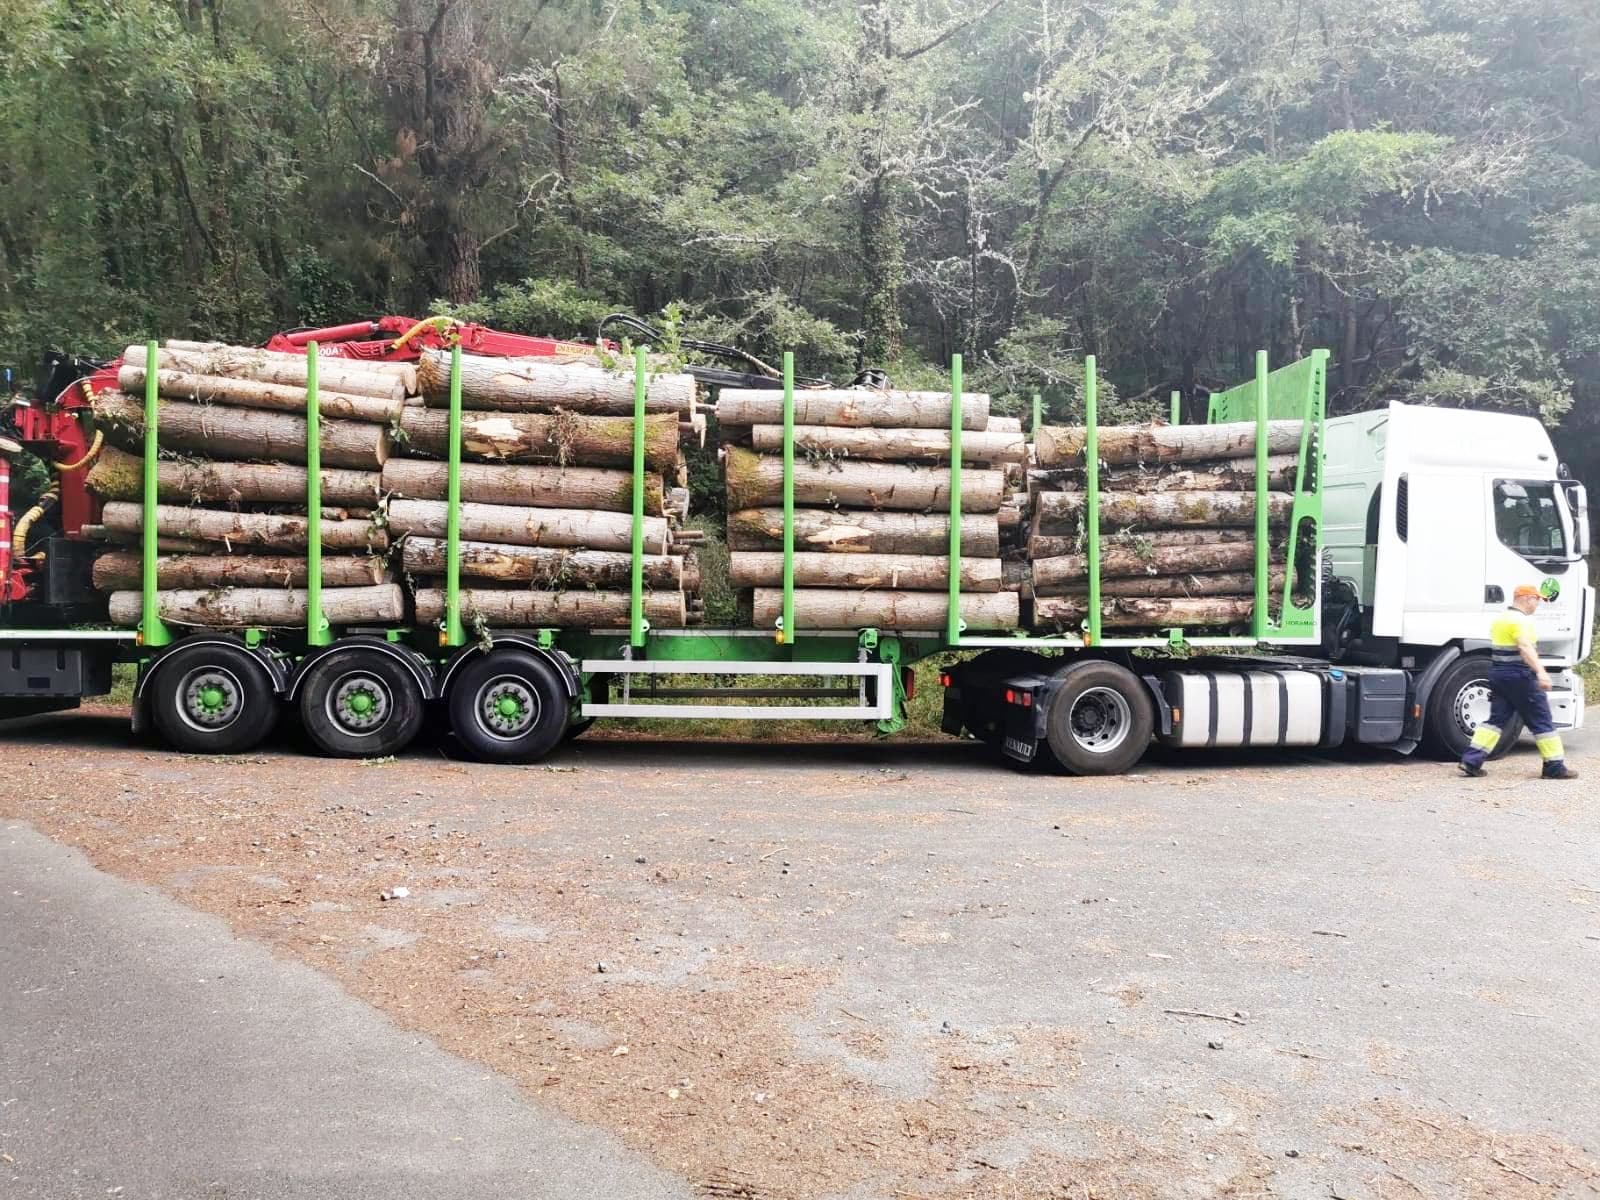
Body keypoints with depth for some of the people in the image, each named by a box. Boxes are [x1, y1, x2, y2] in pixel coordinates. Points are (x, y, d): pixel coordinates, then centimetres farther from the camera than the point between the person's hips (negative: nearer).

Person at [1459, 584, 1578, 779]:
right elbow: (1525, 648, -31)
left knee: (1496, 719, 7)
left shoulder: (1499, 619, 15)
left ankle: (1471, 760, -3)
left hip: (1497, 673, 9)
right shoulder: (1521, 620, -15)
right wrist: (1541, 672, -42)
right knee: (1541, 721, 1)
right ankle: (1555, 766, 6)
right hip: (1520, 676, -9)